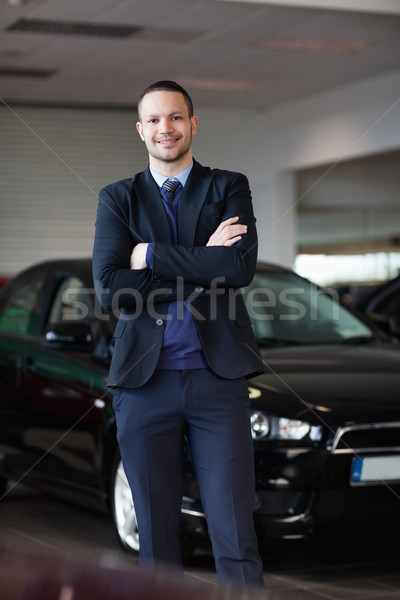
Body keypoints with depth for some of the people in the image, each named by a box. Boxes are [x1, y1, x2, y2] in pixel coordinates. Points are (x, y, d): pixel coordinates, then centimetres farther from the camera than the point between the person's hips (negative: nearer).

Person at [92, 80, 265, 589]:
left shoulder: (229, 188, 10)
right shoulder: (117, 198, 11)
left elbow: (240, 267, -9)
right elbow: (109, 289, -4)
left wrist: (149, 255, -7)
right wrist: (201, 263, -8)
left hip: (216, 376, -1)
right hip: (144, 380, 1)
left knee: (234, 537, -4)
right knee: (156, 538, 7)